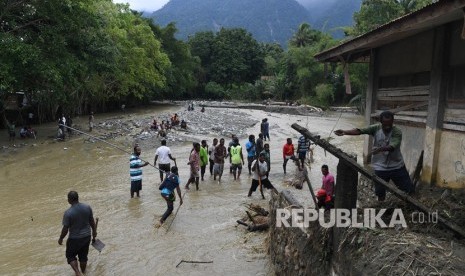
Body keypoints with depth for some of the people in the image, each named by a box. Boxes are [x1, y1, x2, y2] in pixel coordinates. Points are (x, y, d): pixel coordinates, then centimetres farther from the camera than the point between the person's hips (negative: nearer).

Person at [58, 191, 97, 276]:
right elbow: (92, 221, 2)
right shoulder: (87, 207, -11)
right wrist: (94, 231, 19)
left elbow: (65, 229, -15)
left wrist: (61, 239, 3)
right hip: (87, 236, 4)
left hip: (74, 239, -4)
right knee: (83, 256, 23)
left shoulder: (68, 213, -24)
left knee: (70, 256, 20)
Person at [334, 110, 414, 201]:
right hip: (380, 167, 1)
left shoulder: (397, 132, -16)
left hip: (397, 166, 0)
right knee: (380, 193, 10)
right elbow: (360, 131, -26)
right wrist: (345, 132, -42)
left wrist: (381, 149, -54)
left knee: (409, 191, 11)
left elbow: (392, 147, -33)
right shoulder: (376, 128, -12)